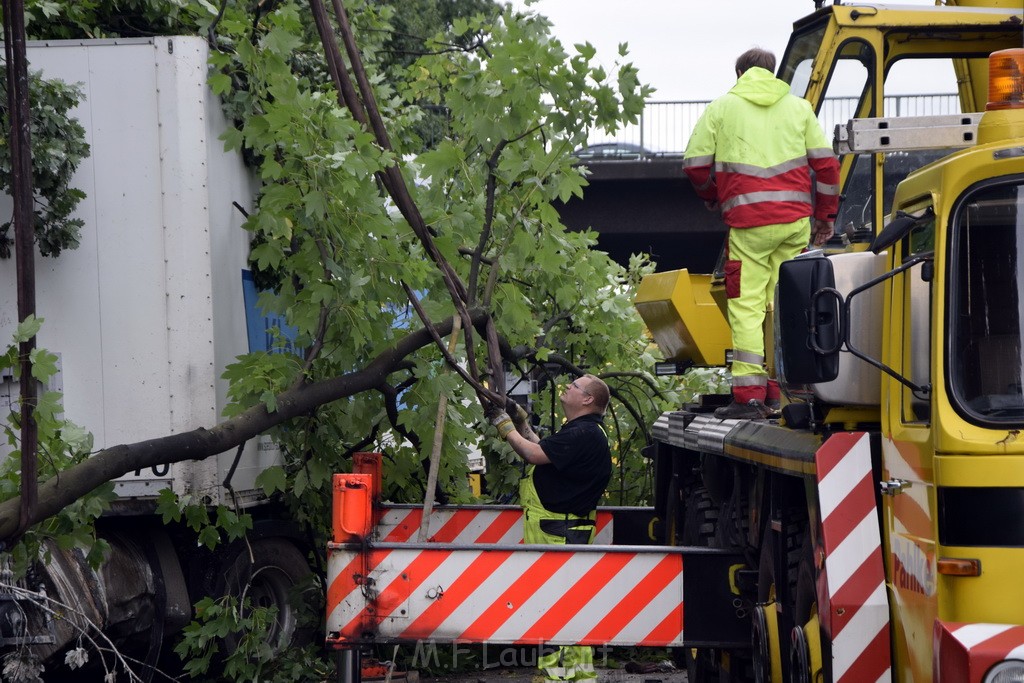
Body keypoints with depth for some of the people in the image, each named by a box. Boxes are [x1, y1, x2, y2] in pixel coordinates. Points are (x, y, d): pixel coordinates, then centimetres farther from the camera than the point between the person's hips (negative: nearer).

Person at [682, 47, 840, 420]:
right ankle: (781, 392, 12)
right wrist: (826, 215, 20)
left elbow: (695, 164, 5)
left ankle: (749, 396, -10)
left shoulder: (721, 108, 7)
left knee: (747, 307, -3)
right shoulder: (798, 107, 14)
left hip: (749, 224, -3)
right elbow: (825, 163, 10)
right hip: (796, 220, 3)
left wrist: (715, 198, 24)